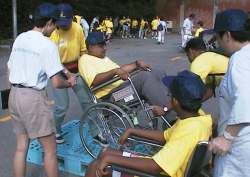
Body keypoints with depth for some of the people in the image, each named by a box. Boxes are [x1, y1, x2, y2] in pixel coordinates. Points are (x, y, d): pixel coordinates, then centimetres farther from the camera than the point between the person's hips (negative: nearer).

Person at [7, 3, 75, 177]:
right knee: (50, 148, 7)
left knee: (21, 146, 17)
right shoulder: (48, 45, -13)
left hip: (14, 95, 8)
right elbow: (56, 83, -15)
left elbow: (10, 70, 14)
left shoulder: (19, 39, 8)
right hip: (33, 97, -8)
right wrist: (69, 83, 5)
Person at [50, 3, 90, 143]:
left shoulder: (78, 28, -7)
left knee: (87, 100, 7)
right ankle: (56, 131, 21)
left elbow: (83, 50, 4)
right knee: (62, 106, -5)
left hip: (77, 70, 4)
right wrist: (67, 74, -29)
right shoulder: (53, 32, -19)